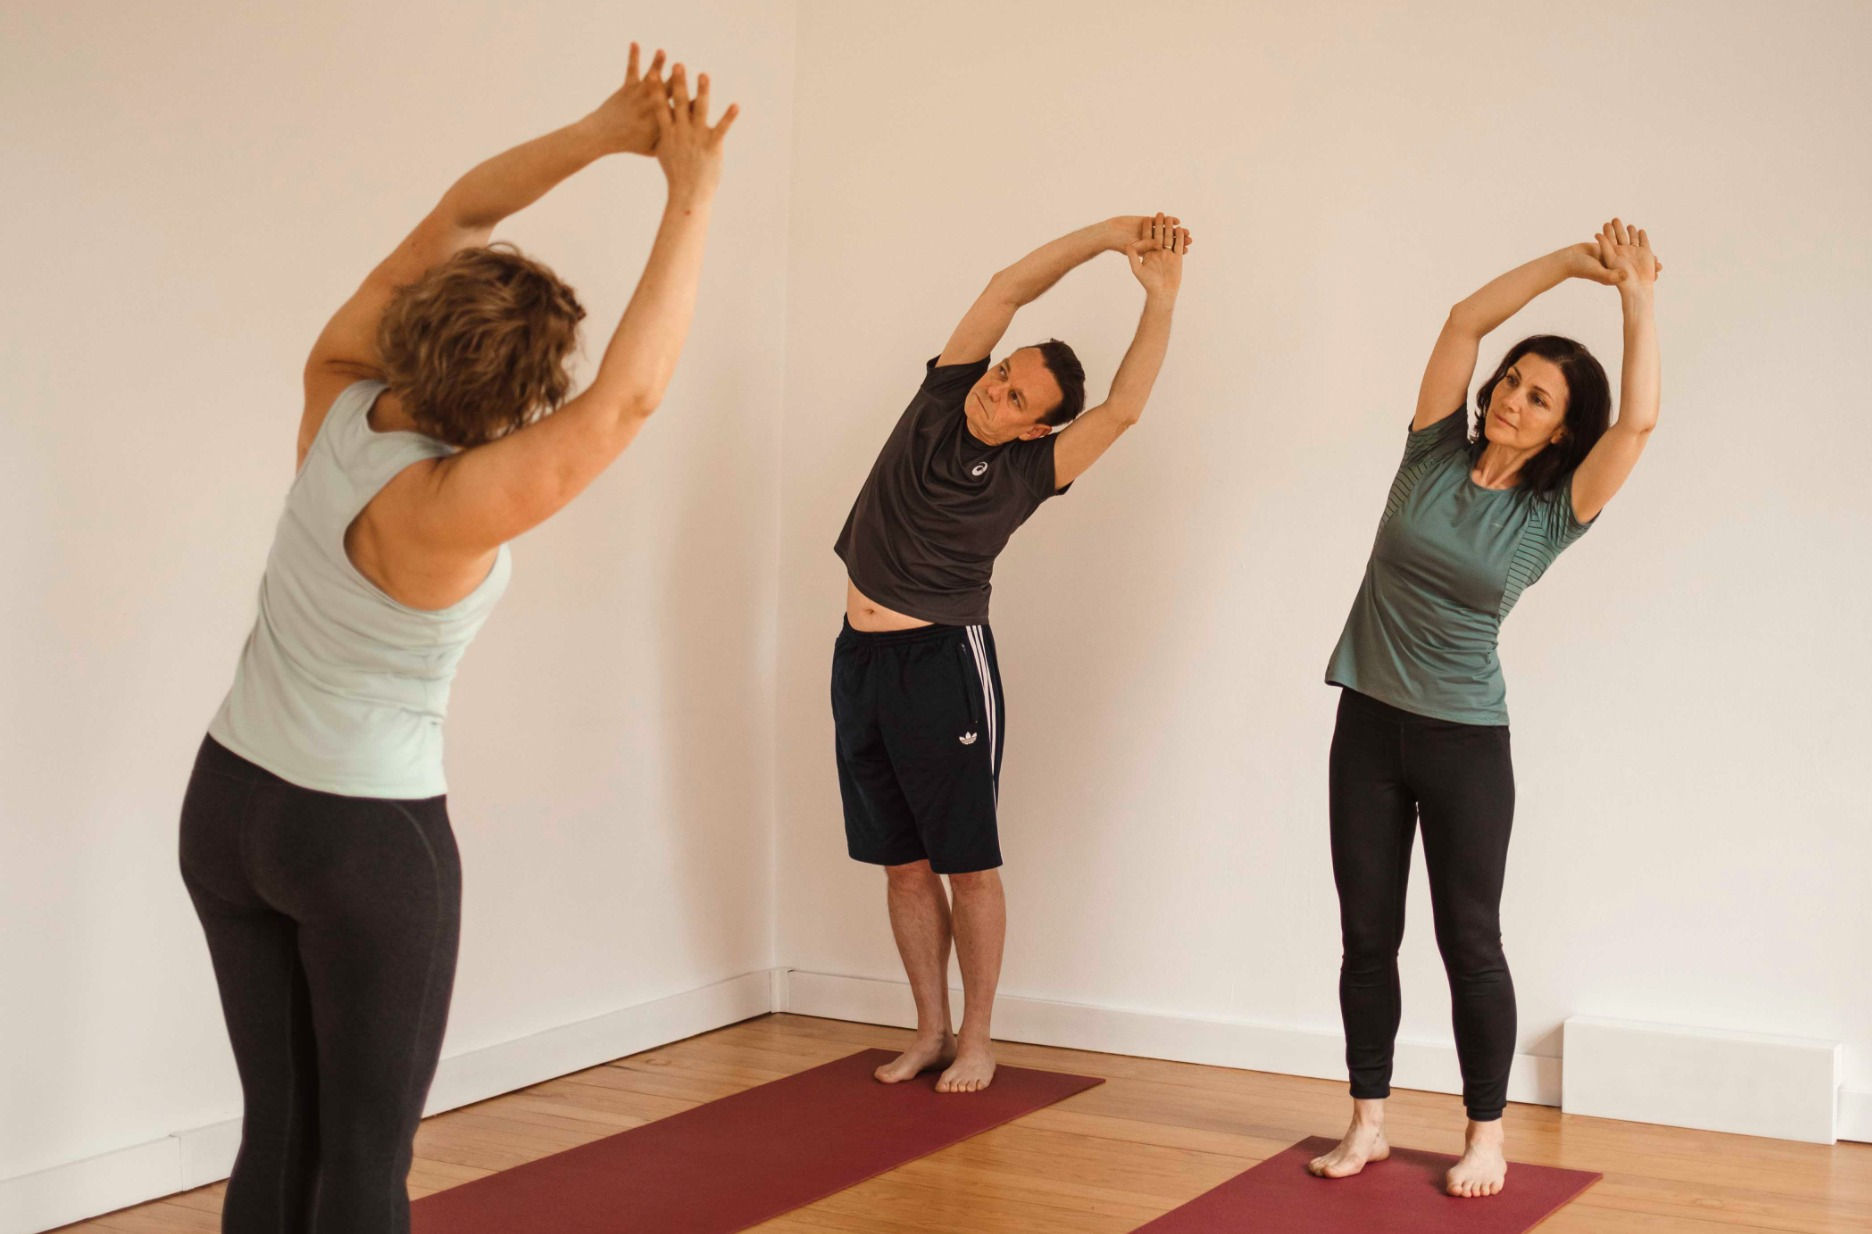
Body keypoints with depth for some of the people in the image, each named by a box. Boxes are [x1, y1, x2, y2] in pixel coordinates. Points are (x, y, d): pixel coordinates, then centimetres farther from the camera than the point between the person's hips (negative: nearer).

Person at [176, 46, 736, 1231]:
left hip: (229, 806, 7)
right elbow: (630, 396, -26)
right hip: (367, 839, -7)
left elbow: (451, 219, -5)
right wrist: (693, 196, -21)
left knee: (279, 1133, 13)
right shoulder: (442, 509, -27)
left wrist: (607, 131, -12)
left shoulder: (336, 395, -10)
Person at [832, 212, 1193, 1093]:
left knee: (967, 863, 2)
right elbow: (1007, 289, -2)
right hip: (859, 658, 5)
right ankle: (929, 1030, 21)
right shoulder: (944, 394, 4)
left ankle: (977, 1042, 13)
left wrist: (1160, 297, -23)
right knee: (902, 861, 11)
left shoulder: (1026, 469, -8)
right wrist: (1109, 233, -11)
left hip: (943, 661, -5)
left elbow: (1124, 409, -19)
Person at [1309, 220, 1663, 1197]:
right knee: (1367, 934, 8)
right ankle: (1368, 1122, 20)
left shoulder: (1551, 513, -5)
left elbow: (1640, 421, -18)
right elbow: (1465, 321, -5)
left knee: (1469, 941, 3)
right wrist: (1571, 260, -9)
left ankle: (1486, 1136, 17)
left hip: (1465, 740, -2)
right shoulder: (1434, 457, 1)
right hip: (1369, 723, 3)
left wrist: (1637, 298, -16)